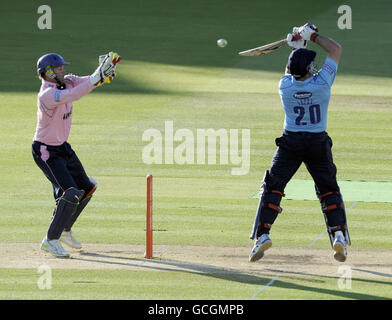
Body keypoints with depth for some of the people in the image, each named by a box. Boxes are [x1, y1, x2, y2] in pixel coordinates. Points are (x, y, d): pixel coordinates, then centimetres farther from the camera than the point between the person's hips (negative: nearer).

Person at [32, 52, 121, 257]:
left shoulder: (66, 82, 0)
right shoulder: (47, 94, -27)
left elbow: (86, 82, -7)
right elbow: (72, 95, -43)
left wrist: (106, 70, -29)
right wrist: (97, 77, -48)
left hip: (62, 146, 10)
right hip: (45, 151, -10)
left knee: (86, 189, 17)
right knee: (70, 192, -20)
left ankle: (65, 230, 32)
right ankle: (51, 240, -12)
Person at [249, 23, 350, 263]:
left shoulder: (285, 85, -11)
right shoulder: (322, 82, -16)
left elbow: (291, 72, 16)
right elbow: (336, 49, -4)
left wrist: (296, 46, 20)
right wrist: (313, 36, 4)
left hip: (291, 143, 0)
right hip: (319, 143, 0)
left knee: (272, 187, 5)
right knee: (329, 189, 13)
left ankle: (263, 234, -9)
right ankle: (339, 235, -1)